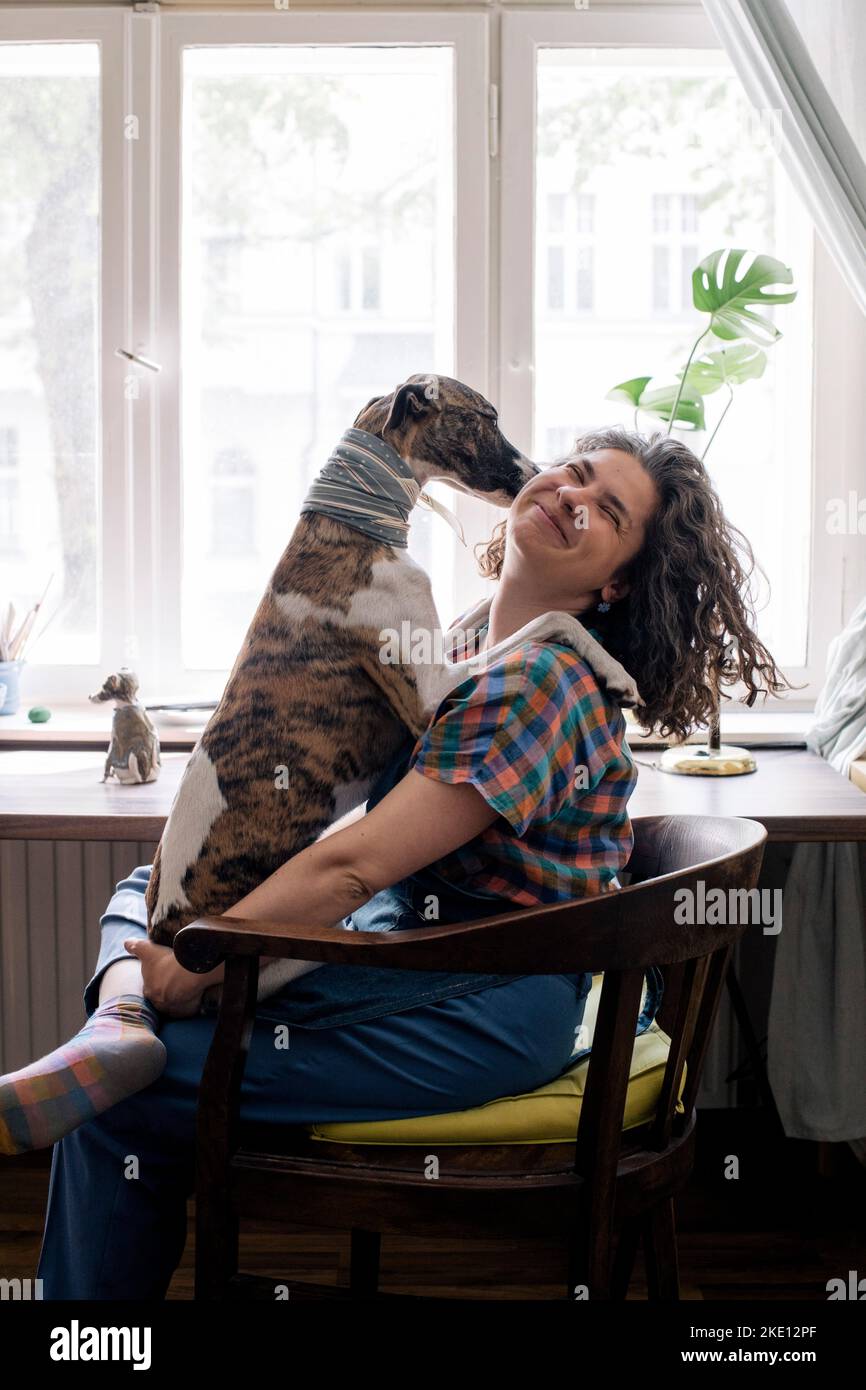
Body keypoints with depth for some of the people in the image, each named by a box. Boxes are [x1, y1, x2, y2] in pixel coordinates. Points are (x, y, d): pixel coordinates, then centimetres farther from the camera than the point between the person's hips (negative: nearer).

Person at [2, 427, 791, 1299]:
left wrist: (197, 968, -16)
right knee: (148, 891, 18)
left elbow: (356, 866, -25)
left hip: (489, 1009, -10)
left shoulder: (541, 683, -22)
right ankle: (121, 1014, -12)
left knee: (127, 1105, -13)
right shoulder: (475, 647, 8)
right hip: (409, 946, 10)